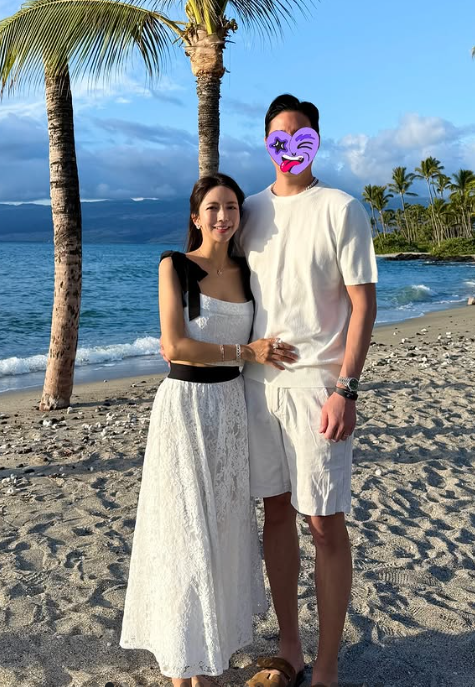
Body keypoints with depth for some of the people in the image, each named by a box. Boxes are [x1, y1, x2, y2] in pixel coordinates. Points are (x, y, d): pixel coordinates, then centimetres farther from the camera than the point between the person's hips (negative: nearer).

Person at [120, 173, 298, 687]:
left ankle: (211, 635, 32)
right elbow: (174, 346, -16)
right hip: (185, 404, -5)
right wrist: (244, 352, -14)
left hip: (231, 404, 6)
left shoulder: (245, 272, 9)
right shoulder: (174, 266, -7)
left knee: (224, 525, 13)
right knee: (184, 530, 1)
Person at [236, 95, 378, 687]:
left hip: (315, 383, -5)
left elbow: (363, 303, -6)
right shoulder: (251, 212, 12)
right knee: (276, 511, 11)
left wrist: (345, 388, -15)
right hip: (257, 378, 5)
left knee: (325, 523, -1)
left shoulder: (341, 210, -2)